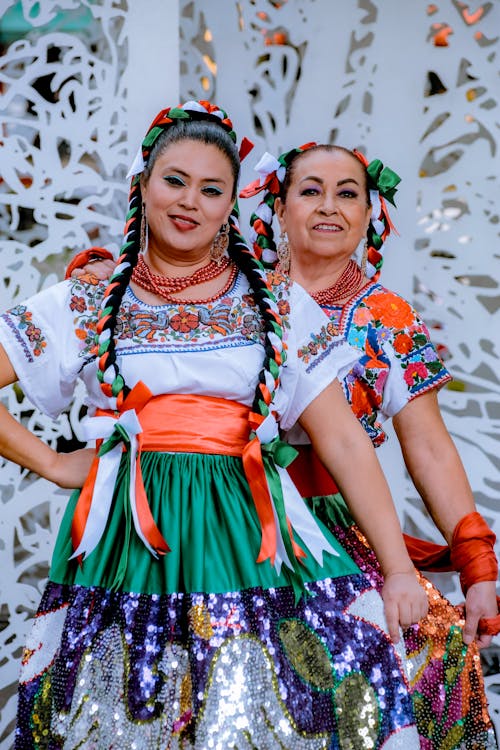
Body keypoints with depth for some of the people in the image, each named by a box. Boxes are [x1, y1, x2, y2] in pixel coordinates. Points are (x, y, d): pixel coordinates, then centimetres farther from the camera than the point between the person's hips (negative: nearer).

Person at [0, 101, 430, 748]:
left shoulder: (279, 303, 8)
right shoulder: (86, 305, 8)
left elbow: (344, 441, 4)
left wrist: (399, 569, -1)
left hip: (252, 543, 0)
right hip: (129, 545, 0)